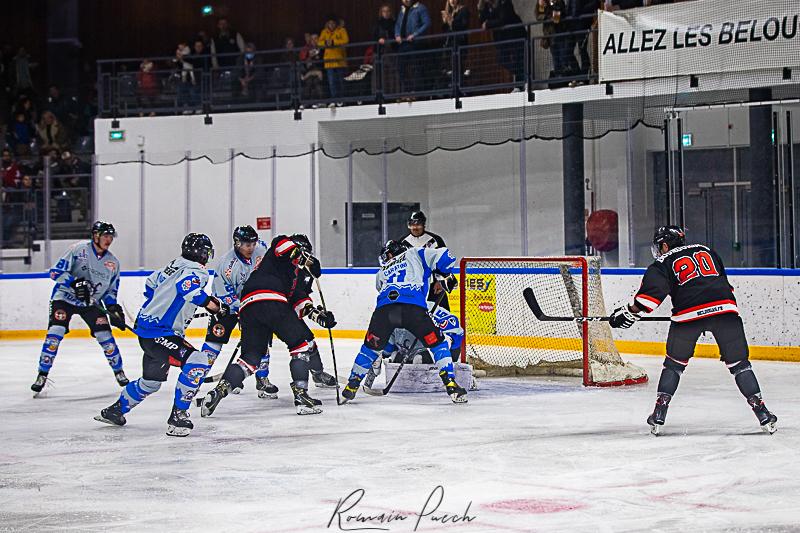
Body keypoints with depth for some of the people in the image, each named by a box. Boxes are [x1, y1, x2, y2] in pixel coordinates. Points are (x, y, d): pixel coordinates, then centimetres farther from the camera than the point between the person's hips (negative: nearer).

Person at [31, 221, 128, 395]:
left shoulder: (113, 262, 3)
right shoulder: (79, 249, -12)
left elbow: (111, 290, 11)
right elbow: (56, 271, -16)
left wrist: (114, 307, -6)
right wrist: (75, 282, -31)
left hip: (92, 302, 4)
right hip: (65, 297, -4)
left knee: (105, 335, -5)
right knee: (55, 332, -18)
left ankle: (119, 372, 15)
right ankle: (42, 374, -8)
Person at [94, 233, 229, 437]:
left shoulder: (174, 265, 13)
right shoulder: (196, 271, -14)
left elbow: (150, 284, 27)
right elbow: (186, 286, -37)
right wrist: (214, 306, -34)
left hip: (146, 324, 10)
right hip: (159, 332, -10)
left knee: (151, 380, 25)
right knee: (197, 362, -20)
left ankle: (115, 410, 41)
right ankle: (178, 416, -17)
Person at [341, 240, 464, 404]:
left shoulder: (381, 273, 39)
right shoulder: (415, 254, 29)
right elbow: (443, 256, 17)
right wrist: (448, 276, 33)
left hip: (384, 309, 2)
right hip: (414, 308, -2)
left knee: (371, 346, 24)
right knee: (437, 343, 14)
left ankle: (352, 385, 25)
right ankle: (451, 385, 2)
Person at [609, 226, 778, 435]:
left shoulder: (663, 263, 14)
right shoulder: (706, 251, 28)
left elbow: (653, 289, -3)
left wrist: (631, 312, -1)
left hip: (689, 314, -2)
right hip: (724, 308, 2)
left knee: (675, 362, 16)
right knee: (738, 362, 10)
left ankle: (660, 412, 13)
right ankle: (761, 412, 3)